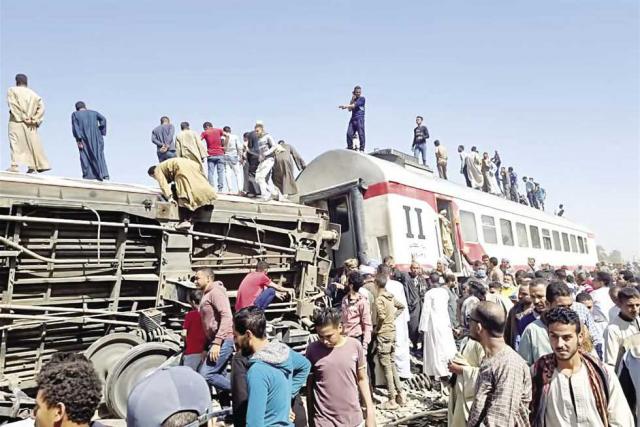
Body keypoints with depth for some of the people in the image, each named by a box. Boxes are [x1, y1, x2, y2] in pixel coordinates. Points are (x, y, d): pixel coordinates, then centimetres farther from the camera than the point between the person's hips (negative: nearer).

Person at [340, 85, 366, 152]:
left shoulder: (362, 98, 1)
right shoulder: (353, 99, 20)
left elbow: (355, 105, -13)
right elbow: (349, 109, 9)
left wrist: (345, 106, -18)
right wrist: (352, 100, 0)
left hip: (360, 118, -5)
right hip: (353, 119, 6)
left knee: (361, 133, -11)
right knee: (349, 133, -5)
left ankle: (362, 149, -9)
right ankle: (350, 148, 4)